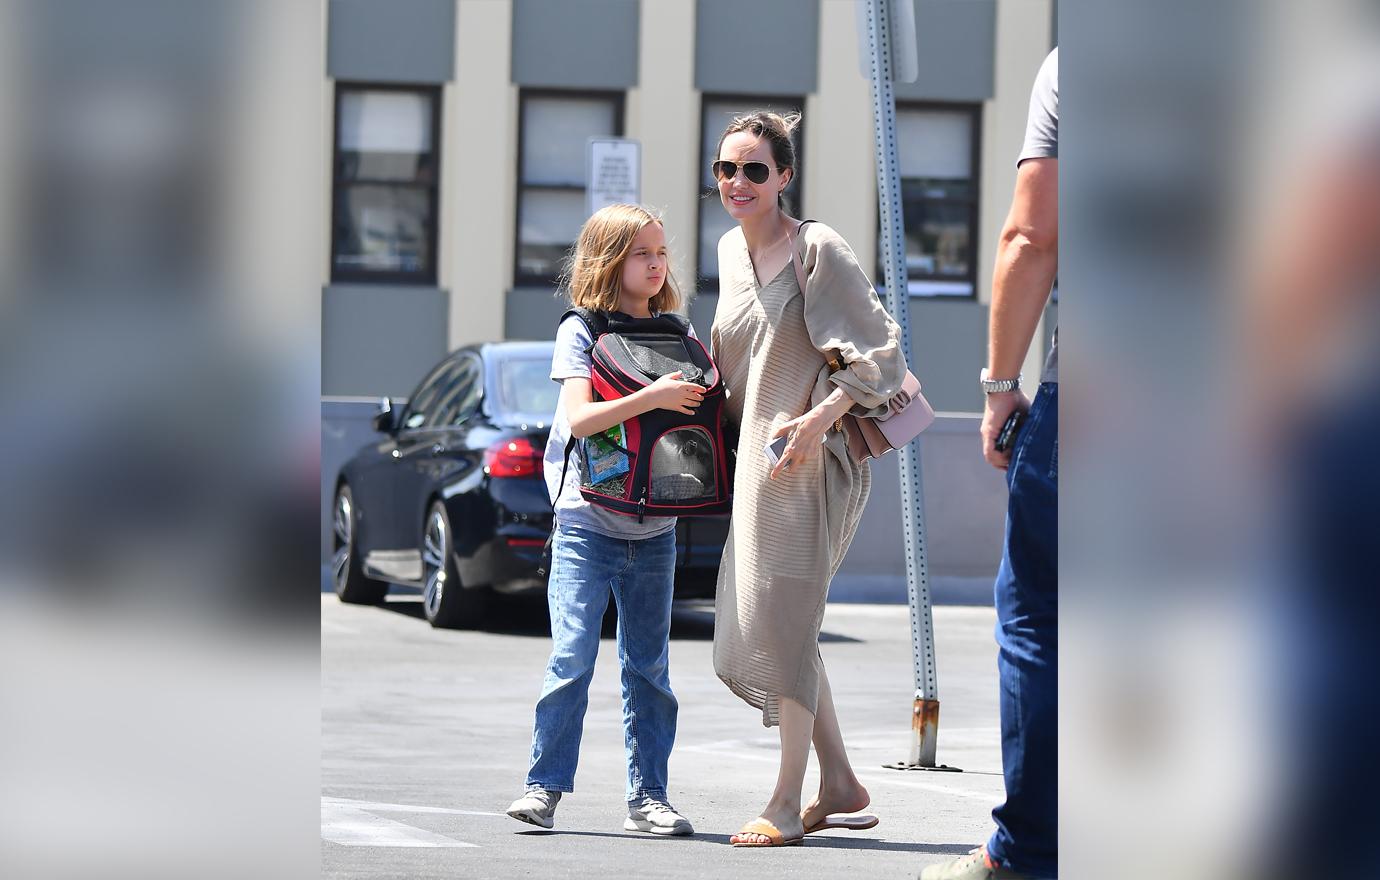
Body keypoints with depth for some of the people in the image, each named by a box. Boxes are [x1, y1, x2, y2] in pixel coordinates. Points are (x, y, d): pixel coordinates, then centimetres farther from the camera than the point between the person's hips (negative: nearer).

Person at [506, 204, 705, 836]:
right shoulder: (580, 331, -3)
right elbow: (578, 417, -16)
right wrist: (652, 397, -25)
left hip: (654, 528, 4)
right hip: (586, 524, -4)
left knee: (649, 668, 6)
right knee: (572, 659, -9)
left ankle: (648, 796, 9)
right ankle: (544, 788, -2)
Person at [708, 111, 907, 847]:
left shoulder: (817, 250, -11)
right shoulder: (730, 250, 13)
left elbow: (880, 347, -14)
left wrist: (819, 417, -22)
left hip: (807, 456, -9)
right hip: (754, 454, 9)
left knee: (783, 619, -9)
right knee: (762, 623, 10)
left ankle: (786, 806, -3)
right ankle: (840, 784, 19)